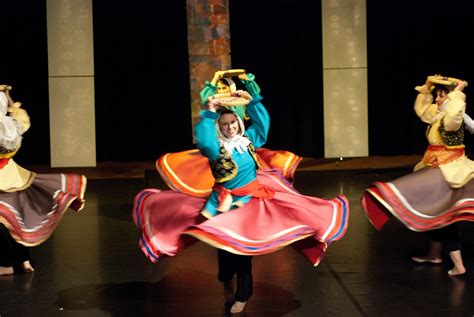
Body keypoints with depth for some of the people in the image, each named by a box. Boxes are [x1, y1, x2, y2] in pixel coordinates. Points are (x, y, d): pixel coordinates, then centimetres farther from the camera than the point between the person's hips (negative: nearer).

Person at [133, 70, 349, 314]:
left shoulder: (249, 139, 2)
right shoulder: (215, 146, -10)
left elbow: (262, 121, 3)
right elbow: (201, 137, -30)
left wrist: (251, 100, -7)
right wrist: (209, 114, -29)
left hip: (251, 200, 2)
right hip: (224, 201, -2)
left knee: (244, 246, 6)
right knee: (224, 243, 9)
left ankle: (242, 296, 16)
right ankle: (226, 281, 38)